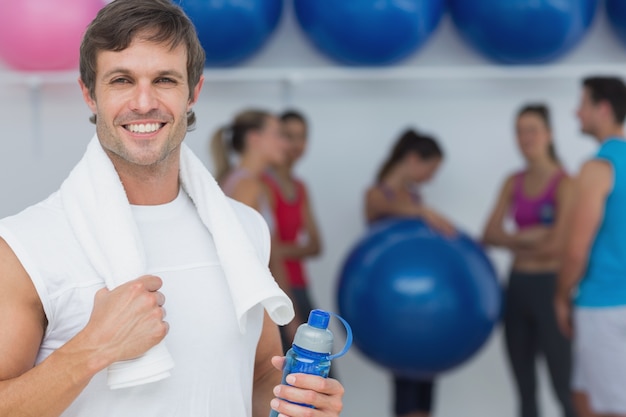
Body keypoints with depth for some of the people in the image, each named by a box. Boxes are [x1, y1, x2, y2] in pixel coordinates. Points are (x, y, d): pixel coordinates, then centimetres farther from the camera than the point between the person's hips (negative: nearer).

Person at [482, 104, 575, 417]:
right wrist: (527, 237, -14)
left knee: (564, 389, -5)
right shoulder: (513, 183, 9)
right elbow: (489, 236, 2)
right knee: (525, 389, 11)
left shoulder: (564, 183, -10)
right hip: (518, 288, 6)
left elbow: (557, 245, -17)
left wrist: (514, 245, -2)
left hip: (550, 288, -6)